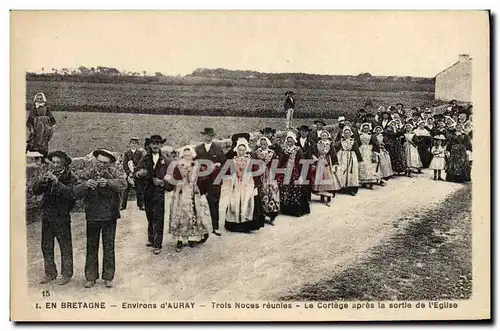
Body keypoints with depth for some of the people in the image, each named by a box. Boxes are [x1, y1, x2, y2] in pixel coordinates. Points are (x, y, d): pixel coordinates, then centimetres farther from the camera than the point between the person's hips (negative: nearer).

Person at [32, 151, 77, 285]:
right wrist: (42, 181, -15)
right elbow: (35, 191, 3)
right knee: (46, 247, 12)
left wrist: (57, 182, -27)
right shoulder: (48, 175, 9)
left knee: (65, 246, 2)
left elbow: (71, 194, -22)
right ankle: (50, 273, 24)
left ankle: (66, 274, 13)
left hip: (62, 217, -5)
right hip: (47, 216, 6)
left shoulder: (70, 177, -7)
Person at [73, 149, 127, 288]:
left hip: (110, 217, -1)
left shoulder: (115, 172, -5)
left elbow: (123, 183, -25)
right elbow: (76, 193, -11)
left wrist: (107, 182, -42)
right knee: (91, 248, 9)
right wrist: (85, 185, -32)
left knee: (109, 247, 7)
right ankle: (91, 277, 22)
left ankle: (108, 277, 20)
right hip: (92, 217, 1)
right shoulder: (87, 174, -2)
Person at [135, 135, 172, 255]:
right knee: (150, 218, 16)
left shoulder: (166, 161, -1)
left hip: (159, 192, -3)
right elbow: (137, 171, 2)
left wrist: (162, 182, -19)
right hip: (147, 192, 4)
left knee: (158, 219, -4)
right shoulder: (145, 159, 7)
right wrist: (139, 173, -20)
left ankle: (157, 245, 0)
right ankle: (151, 239, 30)